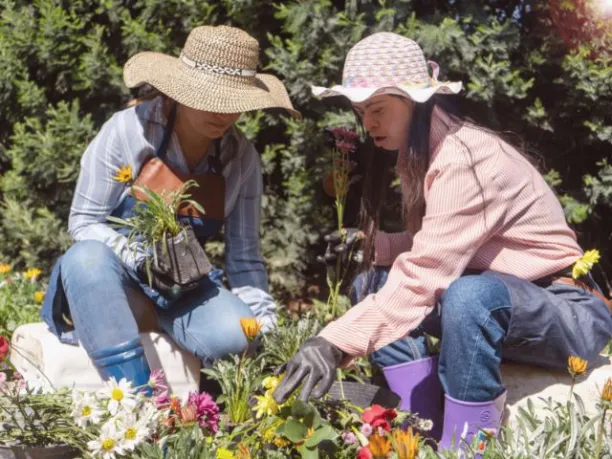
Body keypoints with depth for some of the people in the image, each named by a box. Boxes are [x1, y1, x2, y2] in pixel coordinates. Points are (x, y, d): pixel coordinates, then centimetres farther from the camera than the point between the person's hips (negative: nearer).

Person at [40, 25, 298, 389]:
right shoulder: (128, 130, -16)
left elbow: (245, 256, -2)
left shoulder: (242, 157, -6)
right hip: (107, 277, -1)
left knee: (236, 332, -28)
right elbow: (84, 222, -10)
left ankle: (146, 321, 0)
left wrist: (265, 331, -11)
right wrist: (138, 258, -27)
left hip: (180, 288, 2)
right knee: (88, 257, -37)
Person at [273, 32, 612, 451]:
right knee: (373, 283, -3)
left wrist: (335, 343, -38)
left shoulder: (466, 159, -24)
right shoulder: (422, 154, 3)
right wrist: (371, 246, -10)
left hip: (570, 311, -9)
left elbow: (424, 277, -32)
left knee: (469, 296, -38)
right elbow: (433, 251, 7)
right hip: (499, 304, 9)